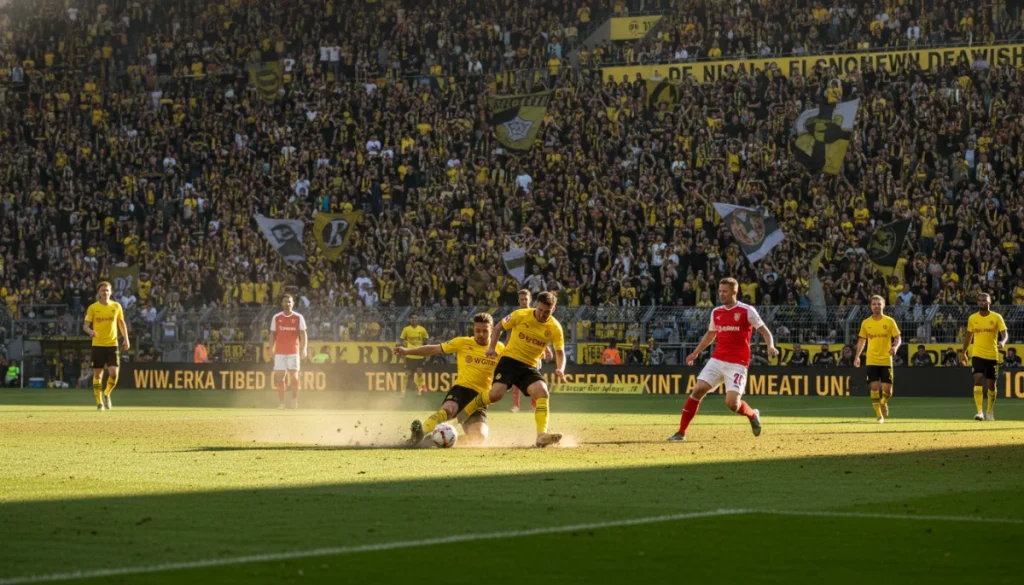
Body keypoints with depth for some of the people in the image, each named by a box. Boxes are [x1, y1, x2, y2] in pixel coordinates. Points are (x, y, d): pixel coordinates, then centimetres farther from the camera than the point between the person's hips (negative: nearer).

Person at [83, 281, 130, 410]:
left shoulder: (116, 306, 5)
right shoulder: (92, 308, -1)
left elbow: (121, 323, 16)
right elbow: (85, 325, -3)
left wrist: (126, 339, 9)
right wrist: (90, 331, -25)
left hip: (112, 344, 1)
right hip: (97, 345, -1)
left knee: (114, 373, -10)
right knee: (97, 374, 1)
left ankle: (107, 394, 17)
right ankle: (99, 402, 12)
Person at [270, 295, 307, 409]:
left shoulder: (298, 318, 3)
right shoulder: (276, 318, 7)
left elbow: (303, 334, 0)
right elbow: (273, 334, 10)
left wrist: (303, 349, -10)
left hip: (293, 351, -1)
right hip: (279, 352, 1)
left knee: (294, 376, -5)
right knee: (280, 377, -2)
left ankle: (294, 401, 0)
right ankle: (281, 402, 1)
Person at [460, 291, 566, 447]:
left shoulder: (555, 328, -4)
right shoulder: (521, 315, -9)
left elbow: (560, 352, 3)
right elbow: (498, 328, 4)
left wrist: (560, 369, -17)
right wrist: (492, 347, -10)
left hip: (530, 367, 3)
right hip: (510, 360, -3)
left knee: (543, 393, -22)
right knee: (496, 394, -21)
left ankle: (542, 436, -24)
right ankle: (464, 413, 1)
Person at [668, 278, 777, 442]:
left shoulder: (747, 311, -5)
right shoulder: (716, 312, 11)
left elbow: (764, 331, -6)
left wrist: (770, 346, -24)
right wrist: (696, 353, 23)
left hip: (737, 363, -5)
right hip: (717, 360, 5)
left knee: (732, 404, -15)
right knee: (698, 390, -10)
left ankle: (752, 415, 21)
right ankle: (681, 432, -6)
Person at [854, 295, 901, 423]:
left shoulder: (890, 321, 0)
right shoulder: (866, 323, 6)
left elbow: (898, 338, 0)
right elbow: (862, 340, 14)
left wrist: (895, 347, -21)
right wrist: (857, 356, 4)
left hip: (886, 360, -1)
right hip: (872, 361, 1)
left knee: (887, 389, -4)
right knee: (874, 387, -7)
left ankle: (883, 403, 29)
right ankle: (879, 415, 3)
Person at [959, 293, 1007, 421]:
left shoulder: (997, 317, -3)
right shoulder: (972, 318, 5)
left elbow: (1004, 333, -7)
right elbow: (968, 336, 16)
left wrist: (1002, 342, -29)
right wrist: (963, 352, 16)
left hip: (992, 356, 0)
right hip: (977, 355, 0)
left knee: (991, 384, 9)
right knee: (978, 379, -18)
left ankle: (990, 411, 29)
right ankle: (979, 412, -22)